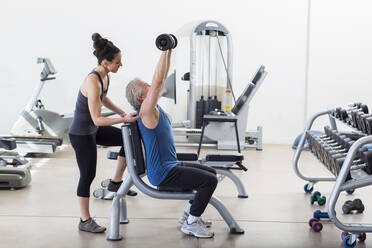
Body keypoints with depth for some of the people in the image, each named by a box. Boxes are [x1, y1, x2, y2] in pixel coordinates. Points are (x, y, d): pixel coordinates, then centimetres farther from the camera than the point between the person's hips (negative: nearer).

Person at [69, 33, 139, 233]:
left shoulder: (104, 75, -3)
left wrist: (122, 113, 9)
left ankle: (116, 182, 21)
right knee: (88, 175, 1)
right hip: (81, 134, -9)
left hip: (93, 129, 9)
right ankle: (85, 221, 17)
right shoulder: (93, 81, -30)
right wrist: (124, 119, -32)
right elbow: (97, 119, -30)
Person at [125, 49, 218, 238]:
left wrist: (169, 52, 7)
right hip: (163, 174, -10)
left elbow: (162, 79, 13)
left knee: (210, 172, 19)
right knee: (209, 180, -17)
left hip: (170, 165, 10)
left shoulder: (153, 107, 9)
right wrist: (165, 51, -25)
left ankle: (189, 213, 21)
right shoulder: (146, 111, -16)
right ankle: (190, 224, -7)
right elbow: (158, 81, -26)